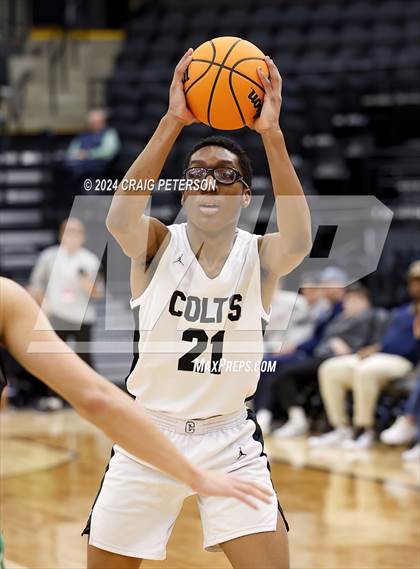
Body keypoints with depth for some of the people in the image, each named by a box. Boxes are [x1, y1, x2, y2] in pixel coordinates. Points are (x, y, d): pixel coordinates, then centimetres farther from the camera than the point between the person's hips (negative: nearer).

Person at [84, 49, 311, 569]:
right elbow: (120, 218, -29)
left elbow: (299, 239, -29)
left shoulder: (259, 256, -5)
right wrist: (172, 124, -38)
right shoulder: (157, 246, -5)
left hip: (230, 440, 0)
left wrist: (271, 134, -40)